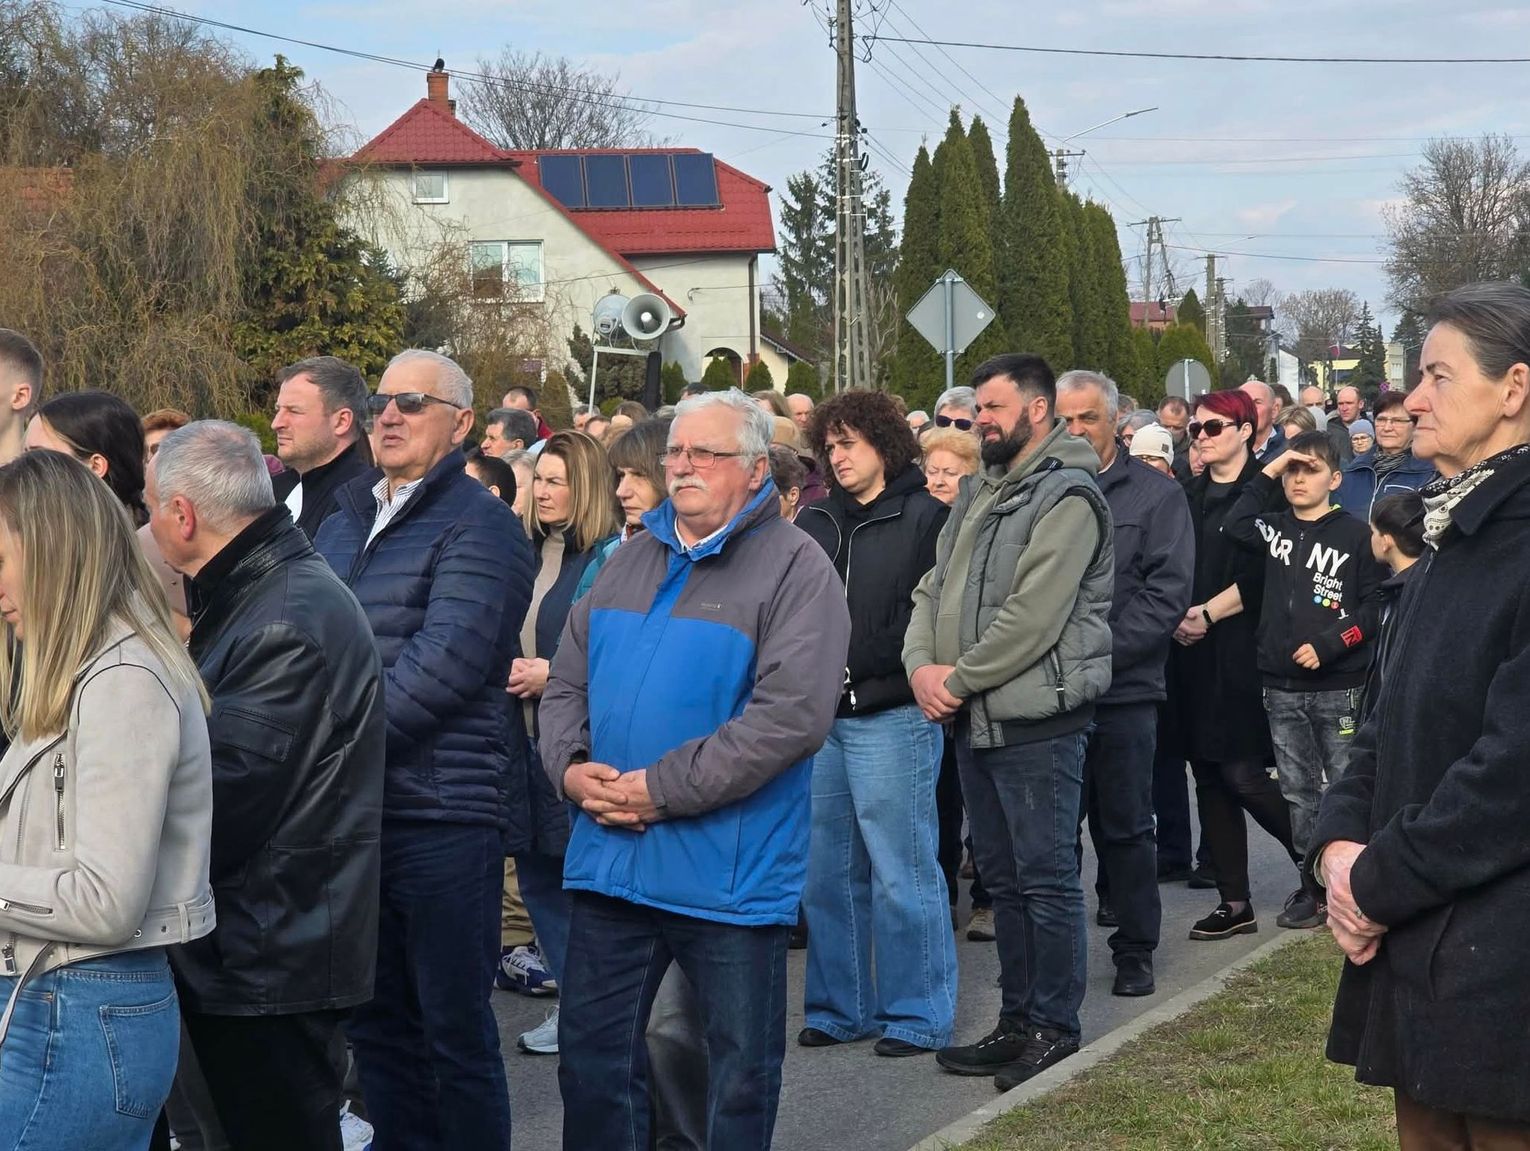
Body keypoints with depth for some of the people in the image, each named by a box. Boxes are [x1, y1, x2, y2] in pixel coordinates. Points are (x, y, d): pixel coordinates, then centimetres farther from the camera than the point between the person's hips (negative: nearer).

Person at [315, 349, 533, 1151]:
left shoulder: (478, 527, -8)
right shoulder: (344, 524, 16)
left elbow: (444, 663, -18)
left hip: (443, 812, -7)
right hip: (353, 807, 7)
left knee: (455, 1026, 0)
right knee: (375, 1019, 14)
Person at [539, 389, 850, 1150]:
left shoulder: (795, 567, -9)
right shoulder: (631, 560, 13)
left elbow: (792, 715, -20)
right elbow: (567, 684, 15)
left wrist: (662, 789, -20)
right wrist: (572, 766, -6)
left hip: (730, 876, -6)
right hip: (611, 856, 6)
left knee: (741, 1072, 8)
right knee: (593, 1056, 14)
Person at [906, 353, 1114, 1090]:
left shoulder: (1066, 497, -12)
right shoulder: (978, 493, 15)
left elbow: (1034, 616, -20)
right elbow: (935, 589, 13)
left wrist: (957, 679, -15)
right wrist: (922, 665, -5)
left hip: (1037, 721, -9)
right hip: (975, 721, 9)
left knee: (1046, 879, -1)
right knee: (1003, 878, 15)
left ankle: (1055, 1029, 9)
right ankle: (1017, 1022, 24)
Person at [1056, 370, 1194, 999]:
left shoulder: (1156, 494, 2)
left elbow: (1168, 592, -5)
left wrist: (1102, 651, -14)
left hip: (1124, 690, -2)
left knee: (1125, 825, 6)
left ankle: (1135, 951, 16)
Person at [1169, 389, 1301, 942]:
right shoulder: (1190, 496, 15)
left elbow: (1260, 575, -13)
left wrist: (1206, 615, -14)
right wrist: (1176, 616, -5)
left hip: (1241, 653, -6)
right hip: (1191, 651, 6)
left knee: (1242, 773, -11)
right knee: (1209, 777, 6)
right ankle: (1234, 903, 12)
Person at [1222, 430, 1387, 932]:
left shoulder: (1355, 534, -3)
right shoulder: (1275, 529, 9)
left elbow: (1375, 606, -6)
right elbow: (1233, 527, -11)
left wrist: (1327, 647, -14)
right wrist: (1268, 474, -8)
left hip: (1340, 686, -4)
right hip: (1282, 687, 5)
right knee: (1299, 792, 10)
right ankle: (1314, 884, 18)